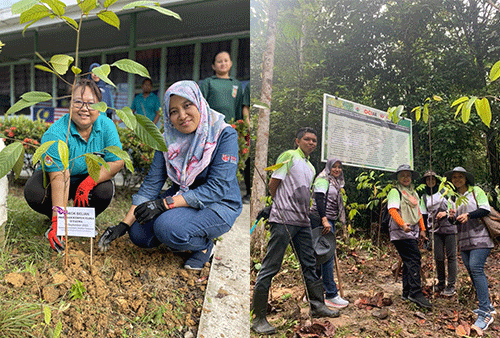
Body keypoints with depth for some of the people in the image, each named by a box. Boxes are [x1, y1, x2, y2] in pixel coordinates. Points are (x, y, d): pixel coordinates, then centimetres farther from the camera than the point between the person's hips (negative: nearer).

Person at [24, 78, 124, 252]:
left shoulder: (106, 126, -17)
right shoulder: (55, 134, -27)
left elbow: (117, 161, -19)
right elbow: (60, 178, -35)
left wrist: (88, 183, -30)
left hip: (91, 178, 2)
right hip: (53, 179, -1)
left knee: (105, 191, -29)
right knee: (34, 193, -29)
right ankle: (54, 221, 5)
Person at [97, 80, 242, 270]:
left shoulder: (225, 135, -18)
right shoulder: (169, 139, -2)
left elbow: (217, 188, -24)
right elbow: (151, 184, -4)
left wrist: (165, 203, -29)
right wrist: (124, 225, -13)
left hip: (218, 205, -5)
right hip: (181, 198, 6)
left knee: (167, 228, -30)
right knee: (138, 233, -14)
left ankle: (204, 244, -1)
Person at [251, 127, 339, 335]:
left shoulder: (311, 167, 21)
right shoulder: (289, 156, -3)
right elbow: (273, 185, -7)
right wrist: (282, 206, 4)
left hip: (303, 222, 8)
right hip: (283, 220, -8)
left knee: (310, 265, 15)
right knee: (270, 268, -6)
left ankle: (317, 306, 28)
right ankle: (258, 318, -1)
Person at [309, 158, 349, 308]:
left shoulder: (335, 183, 23)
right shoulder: (323, 180, -6)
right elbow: (319, 200, -20)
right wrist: (324, 220, -29)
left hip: (328, 220, 10)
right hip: (321, 220, -10)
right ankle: (331, 296, -8)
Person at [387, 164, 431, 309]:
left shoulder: (413, 193, 23)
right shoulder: (395, 192, -2)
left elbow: (418, 212, 26)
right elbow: (392, 210, -15)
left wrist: (422, 229, 19)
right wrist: (402, 224, -29)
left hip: (412, 232, 8)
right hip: (400, 232, -8)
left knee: (409, 262, 10)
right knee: (414, 259, -17)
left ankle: (406, 292, 16)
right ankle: (415, 292, -18)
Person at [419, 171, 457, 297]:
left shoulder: (445, 192, 5)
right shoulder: (424, 197, 12)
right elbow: (424, 215, 15)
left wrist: (445, 213, -12)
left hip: (449, 227, -2)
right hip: (435, 230, 2)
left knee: (451, 256, -4)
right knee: (438, 257, 0)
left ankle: (451, 285, 1)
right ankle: (441, 282, 15)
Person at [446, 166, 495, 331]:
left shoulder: (476, 191, 1)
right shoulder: (454, 198, 16)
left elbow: (485, 209, -8)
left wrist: (468, 215, -20)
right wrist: (452, 217, -4)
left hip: (480, 237, -6)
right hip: (464, 240, 6)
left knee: (476, 268, -19)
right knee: (472, 271, 5)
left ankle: (485, 312, -18)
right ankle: (487, 306, 18)